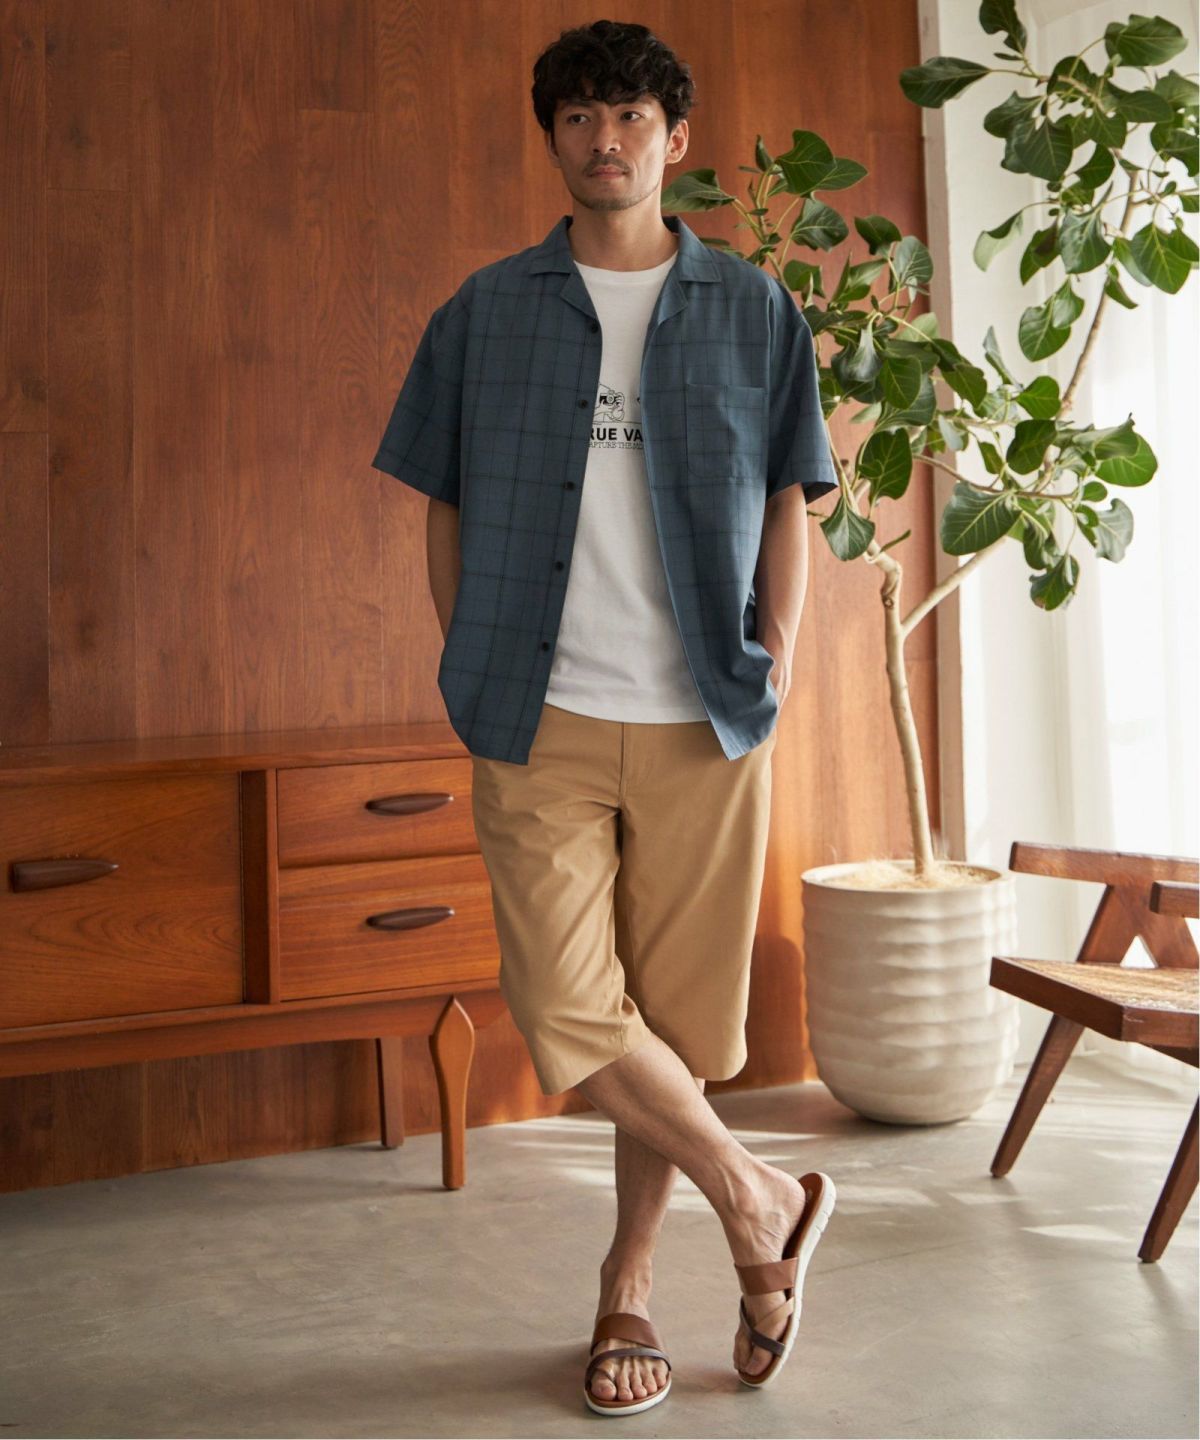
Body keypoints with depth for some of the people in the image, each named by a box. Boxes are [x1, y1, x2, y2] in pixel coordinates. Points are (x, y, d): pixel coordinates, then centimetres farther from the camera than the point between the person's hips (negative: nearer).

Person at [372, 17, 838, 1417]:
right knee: (568, 1009, -10)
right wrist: (471, 668, 2)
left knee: (677, 1013, 5)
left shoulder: (751, 310, 9)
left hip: (703, 722, 0)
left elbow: (786, 502, 12)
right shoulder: (486, 313, 9)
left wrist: (776, 656, 1)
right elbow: (446, 505, 11)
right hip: (543, 718, 0)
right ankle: (759, 1200, 13)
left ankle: (626, 1286, 23)